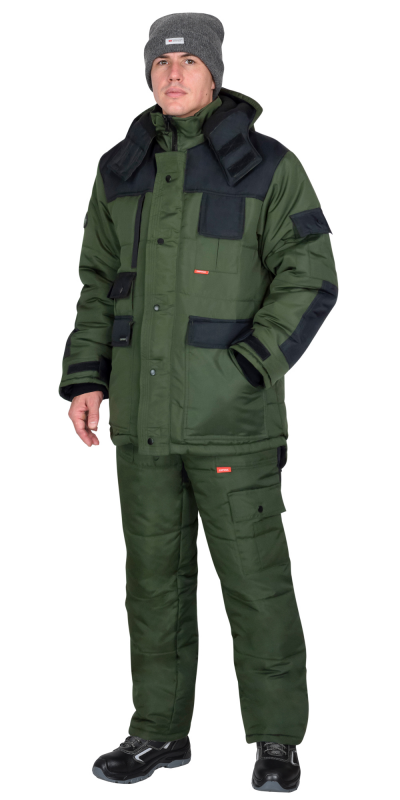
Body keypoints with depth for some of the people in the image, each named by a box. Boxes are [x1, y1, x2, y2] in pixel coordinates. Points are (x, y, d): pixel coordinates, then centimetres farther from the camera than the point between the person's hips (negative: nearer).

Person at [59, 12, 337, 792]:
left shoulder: (265, 166, -6)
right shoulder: (123, 169, 8)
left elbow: (309, 281, -9)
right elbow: (100, 282, 13)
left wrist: (242, 372, -19)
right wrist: (85, 379, 1)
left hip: (231, 413, -4)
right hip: (145, 410, 5)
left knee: (254, 575, 1)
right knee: (155, 573, 11)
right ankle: (160, 730, 24)